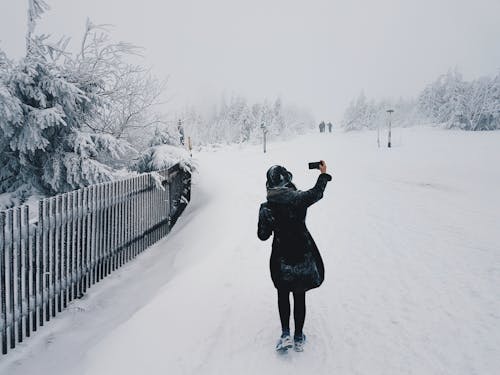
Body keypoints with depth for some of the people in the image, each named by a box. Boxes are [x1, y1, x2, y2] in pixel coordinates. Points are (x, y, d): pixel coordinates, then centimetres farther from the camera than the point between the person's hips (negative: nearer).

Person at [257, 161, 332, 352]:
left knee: (283, 294, 21)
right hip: (304, 255, 1)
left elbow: (263, 235, -5)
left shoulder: (266, 208, -13)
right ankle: (298, 338, 25)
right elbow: (317, 192, 7)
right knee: (299, 295, 15)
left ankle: (286, 335, 15)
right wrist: (323, 174, 24)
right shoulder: (300, 199, -13)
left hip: (281, 258, 0)